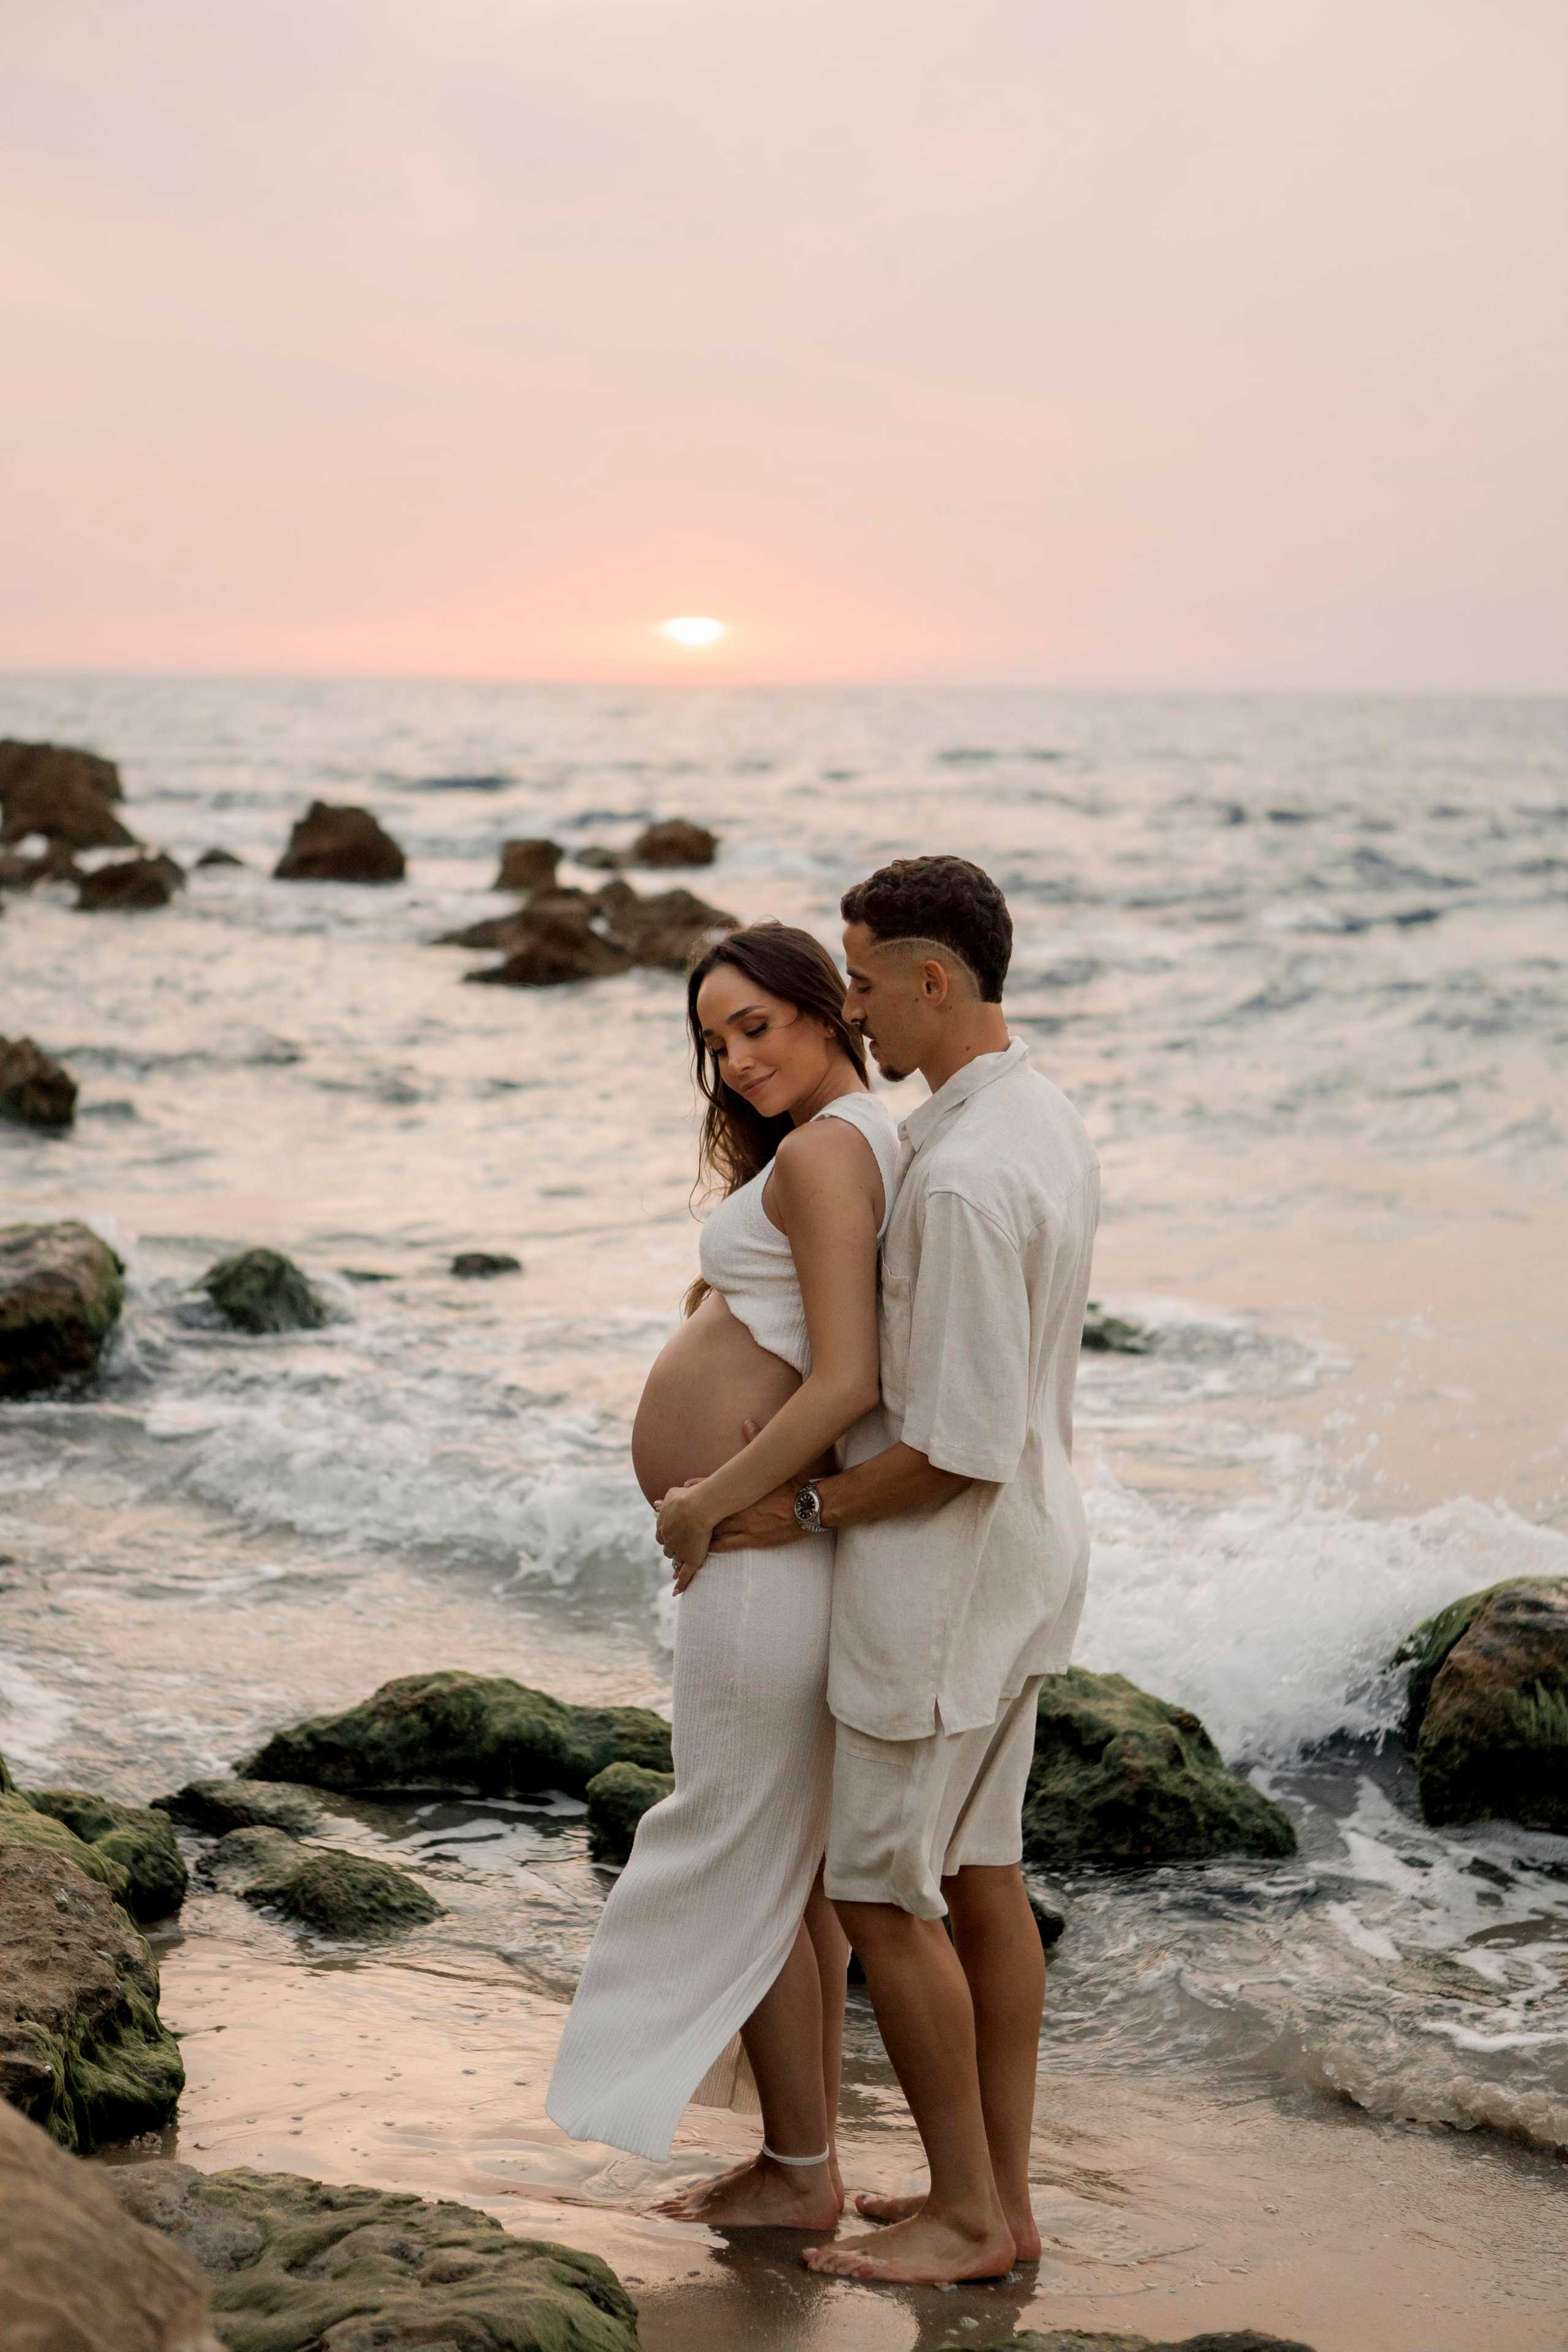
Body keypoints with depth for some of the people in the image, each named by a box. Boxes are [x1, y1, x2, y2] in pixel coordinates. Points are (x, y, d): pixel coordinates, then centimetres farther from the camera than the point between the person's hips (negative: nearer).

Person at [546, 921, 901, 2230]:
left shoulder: (820, 1152, -18)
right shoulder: (873, 1144, 12)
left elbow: (846, 1385, -27)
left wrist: (706, 1503, -17)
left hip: (759, 1549, -10)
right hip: (781, 1543, 10)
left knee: (742, 1866, 2)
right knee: (799, 1862, 16)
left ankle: (799, 2171, 13)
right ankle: (808, 2154, 26)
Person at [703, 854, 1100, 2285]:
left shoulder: (961, 1177, -26)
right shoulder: (1047, 1123, 6)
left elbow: (961, 1444, -26)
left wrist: (806, 1511, -12)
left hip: (946, 1562, -10)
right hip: (1028, 1542, 10)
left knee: (881, 1894, 3)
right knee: (981, 1871, 16)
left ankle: (966, 2213, 13)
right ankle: (1003, 2193, 25)